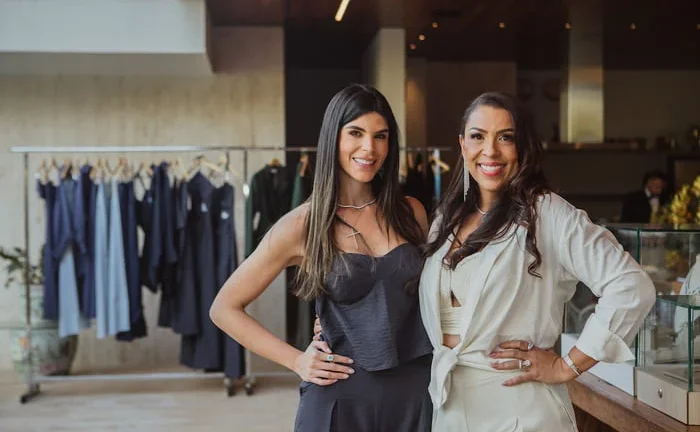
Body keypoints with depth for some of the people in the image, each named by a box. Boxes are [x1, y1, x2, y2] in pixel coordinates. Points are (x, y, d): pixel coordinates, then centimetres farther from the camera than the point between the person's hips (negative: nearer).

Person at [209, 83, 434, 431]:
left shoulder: (410, 213, 2)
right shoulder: (302, 226, -7)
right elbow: (224, 309, -2)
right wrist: (297, 361, -7)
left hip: (416, 392, 3)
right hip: (342, 397, -2)